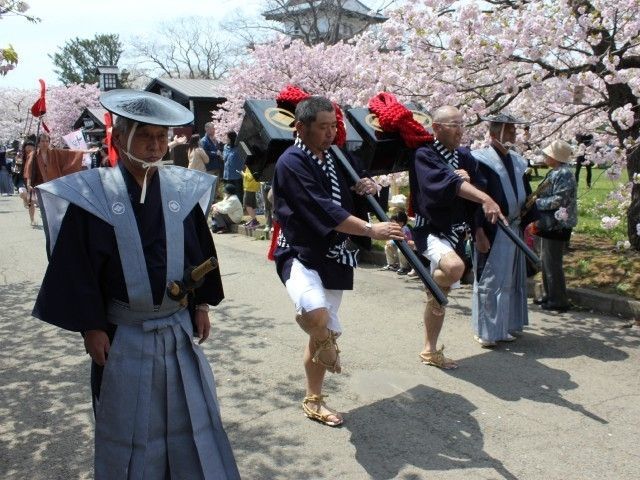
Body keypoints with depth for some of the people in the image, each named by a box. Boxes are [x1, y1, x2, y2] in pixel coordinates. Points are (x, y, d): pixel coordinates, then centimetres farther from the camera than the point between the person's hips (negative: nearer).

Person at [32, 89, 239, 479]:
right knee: (129, 424, 13)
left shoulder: (183, 190, -1)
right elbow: (76, 269, -8)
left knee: (191, 416, 15)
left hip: (179, 327, 3)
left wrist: (202, 305, 7)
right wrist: (91, 327, -9)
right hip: (122, 335, -3)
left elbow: (201, 253, 8)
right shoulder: (92, 195, -11)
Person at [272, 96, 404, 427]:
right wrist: (371, 230, -28)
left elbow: (345, 204, 18)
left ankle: (313, 400, 35)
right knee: (315, 312, -37)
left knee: (327, 332, 16)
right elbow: (323, 211, -25)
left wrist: (362, 190, -4)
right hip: (300, 255, -8)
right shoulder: (292, 162, -15)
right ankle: (325, 344, -1)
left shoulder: (332, 158, 10)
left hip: (334, 258, 8)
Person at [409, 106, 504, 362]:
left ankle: (430, 351, 28)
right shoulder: (424, 155, -11)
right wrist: (485, 199, -37)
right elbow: (445, 182, -28)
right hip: (431, 230, -7)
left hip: (456, 233, 7)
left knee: (440, 296, 14)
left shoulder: (465, 157, 10)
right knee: (454, 267, -37)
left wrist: (466, 181, -17)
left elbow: (479, 186, 4)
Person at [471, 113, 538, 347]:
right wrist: (479, 232, -20)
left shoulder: (517, 162, 11)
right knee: (490, 281, -1)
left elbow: (527, 195, 18)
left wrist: (529, 222, 11)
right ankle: (487, 331, 10)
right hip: (491, 231, -8)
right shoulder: (481, 160, -11)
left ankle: (506, 326, 28)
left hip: (514, 229, 8)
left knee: (512, 280, 15)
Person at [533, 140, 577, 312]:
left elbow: (558, 200, -24)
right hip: (549, 225, 11)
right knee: (546, 260, 17)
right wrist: (535, 200, 8)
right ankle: (549, 295, 28)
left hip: (557, 225, -11)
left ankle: (559, 300, 4)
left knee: (552, 262, -5)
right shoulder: (554, 172, 14)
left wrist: (536, 202, -17)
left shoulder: (564, 174, -18)